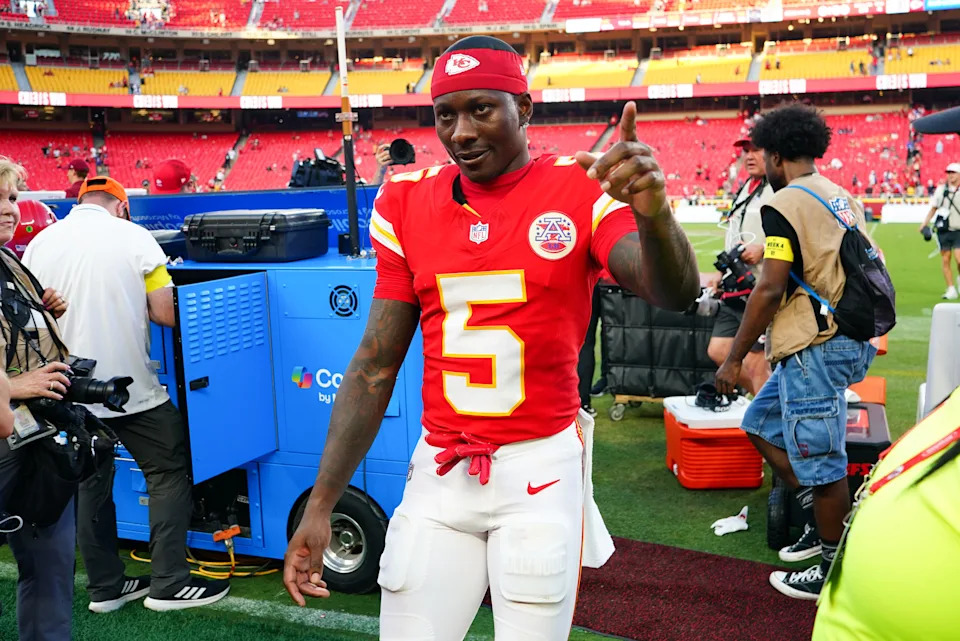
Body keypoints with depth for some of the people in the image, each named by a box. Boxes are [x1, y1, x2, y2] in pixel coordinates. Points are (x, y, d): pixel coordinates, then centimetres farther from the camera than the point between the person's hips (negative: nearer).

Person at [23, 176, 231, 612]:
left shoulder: (39, 244, 3)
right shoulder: (134, 237, -7)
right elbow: (166, 316, -8)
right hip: (132, 386, -4)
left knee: (90, 485, 15)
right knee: (169, 474, 8)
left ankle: (105, 587, 24)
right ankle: (169, 584, 8)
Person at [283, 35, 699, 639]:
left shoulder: (581, 190, -6)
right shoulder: (408, 203, 2)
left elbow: (676, 293, -22)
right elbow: (374, 368, 4)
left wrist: (653, 215, -44)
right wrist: (320, 506, 2)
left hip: (541, 470, -2)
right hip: (440, 470, 3)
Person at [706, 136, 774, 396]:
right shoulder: (745, 189, 18)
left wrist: (763, 250, -26)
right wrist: (721, 274, 24)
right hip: (734, 291, 10)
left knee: (755, 363, -4)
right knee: (718, 351, 11)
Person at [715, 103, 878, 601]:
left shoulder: (785, 204, -12)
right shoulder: (843, 198, 14)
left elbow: (770, 289, -18)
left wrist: (734, 358, -12)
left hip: (814, 347, -10)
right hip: (846, 339, 10)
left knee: (819, 461, 2)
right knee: (760, 424, 19)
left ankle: (836, 569, 15)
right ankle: (823, 519, 22)